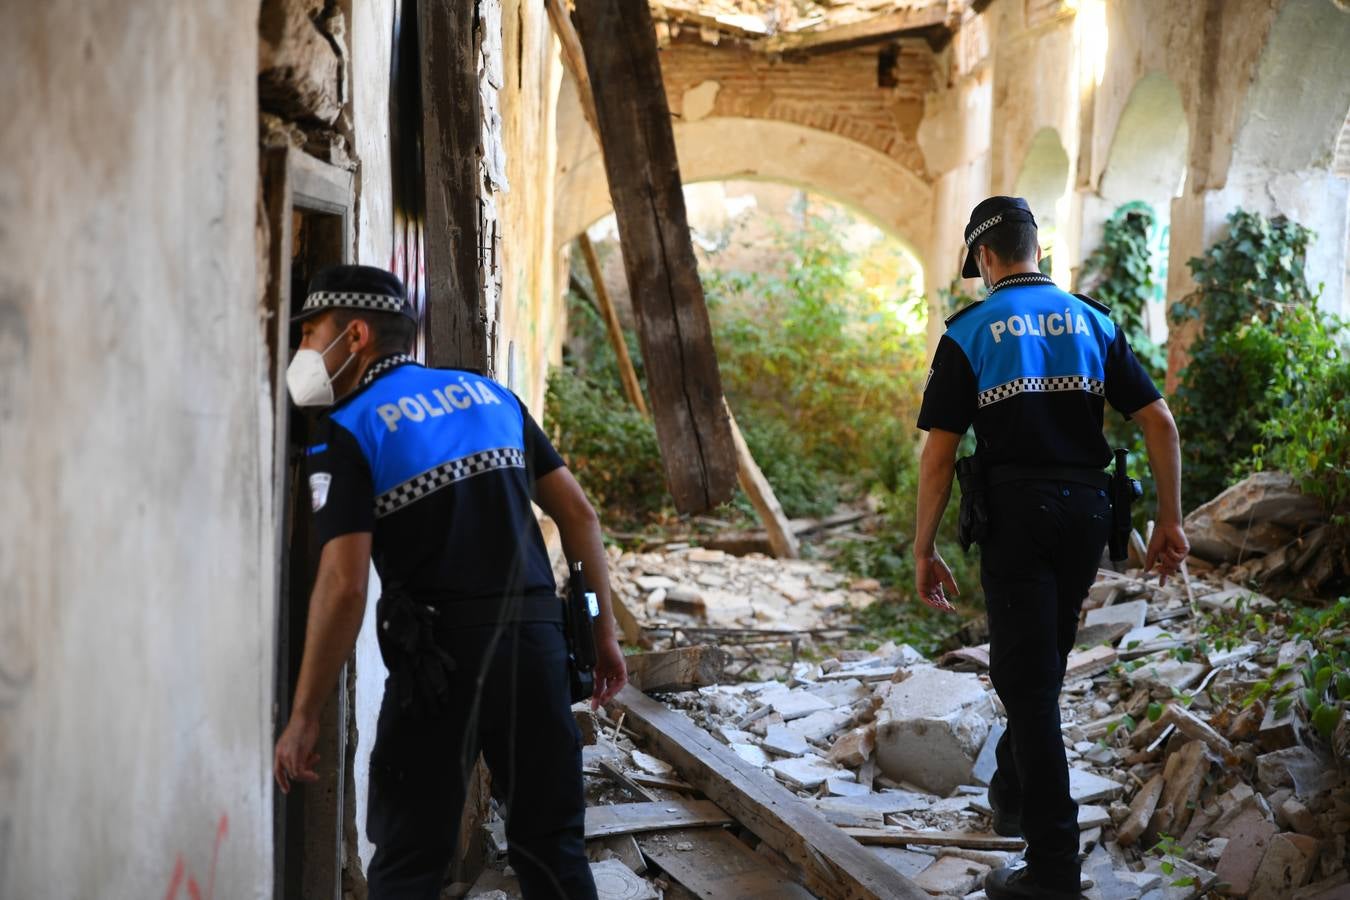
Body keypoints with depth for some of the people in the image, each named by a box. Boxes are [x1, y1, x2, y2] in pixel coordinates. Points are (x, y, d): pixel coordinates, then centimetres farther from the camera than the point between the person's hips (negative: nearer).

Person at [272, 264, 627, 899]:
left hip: (442, 657, -5)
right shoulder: (491, 395, 13)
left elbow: (344, 587, -13)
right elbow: (577, 513, 11)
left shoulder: (350, 432, -3)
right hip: (537, 642, 5)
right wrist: (603, 631, 16)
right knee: (552, 847, 13)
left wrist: (303, 719, -7)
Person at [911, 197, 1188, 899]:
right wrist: (1170, 519, 9)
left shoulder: (969, 332, -2)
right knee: (1044, 660, 22)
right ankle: (1012, 795, 40)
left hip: (1015, 513, -4)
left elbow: (939, 453, -6)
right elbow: (1159, 422, 3)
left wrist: (923, 551, -1)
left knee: (1028, 680, -1)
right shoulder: (1094, 322, 8)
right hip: (1087, 511, 4)